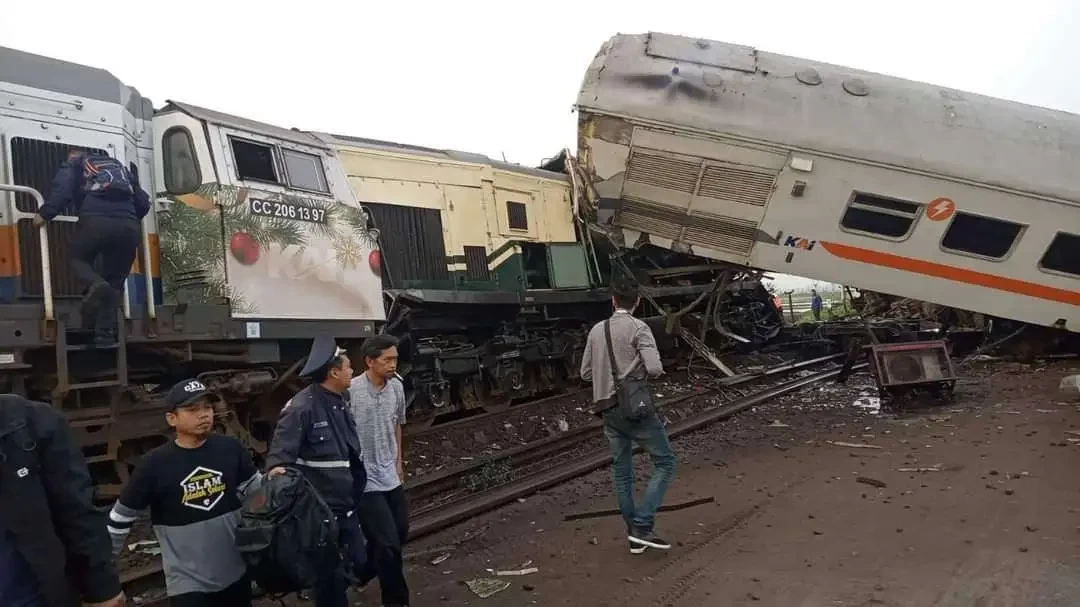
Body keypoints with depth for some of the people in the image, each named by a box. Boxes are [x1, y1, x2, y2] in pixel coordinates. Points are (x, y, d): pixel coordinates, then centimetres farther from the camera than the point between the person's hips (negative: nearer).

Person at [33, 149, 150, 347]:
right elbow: (143, 202, 31)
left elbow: (62, 188, 3)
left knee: (79, 259, 23)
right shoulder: (121, 168, 36)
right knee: (115, 281, 12)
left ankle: (97, 285, -13)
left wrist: (44, 213, 6)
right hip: (129, 225, 3)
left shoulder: (74, 166, 24)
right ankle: (105, 333, 1)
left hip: (96, 220, -3)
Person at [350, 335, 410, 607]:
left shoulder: (397, 387, 0)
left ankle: (362, 572, 46)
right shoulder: (350, 391, -20)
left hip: (390, 476, 7)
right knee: (389, 543, -2)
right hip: (364, 479, -7)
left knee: (400, 532, 20)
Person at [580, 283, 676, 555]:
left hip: (608, 410, 6)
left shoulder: (596, 330, 8)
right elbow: (654, 368, -18)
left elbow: (585, 373, 12)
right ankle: (642, 525, -4)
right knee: (664, 463, 5)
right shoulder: (638, 327, -9)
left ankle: (634, 535, 20)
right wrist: (648, 370, 4)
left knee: (622, 471, 13)